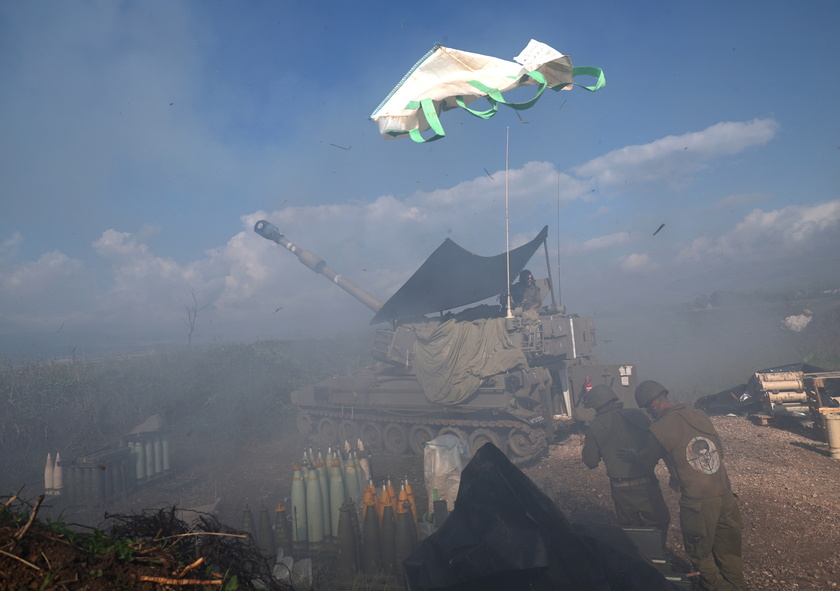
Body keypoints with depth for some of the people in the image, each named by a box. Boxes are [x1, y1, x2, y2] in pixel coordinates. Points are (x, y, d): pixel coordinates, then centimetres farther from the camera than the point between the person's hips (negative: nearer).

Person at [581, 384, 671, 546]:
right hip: (647, 484, 1)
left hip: (621, 489, -1)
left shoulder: (594, 428, -8)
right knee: (659, 522, 19)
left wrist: (586, 444, 14)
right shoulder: (637, 415, -3)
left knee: (629, 527, 19)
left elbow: (591, 462, -2)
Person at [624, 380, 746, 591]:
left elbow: (646, 457, 7)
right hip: (725, 494, 6)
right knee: (729, 550, 22)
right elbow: (720, 450, 12)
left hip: (698, 502, -6)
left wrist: (632, 454, 28)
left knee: (700, 553, 16)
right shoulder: (700, 415, 3)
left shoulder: (659, 430, -12)